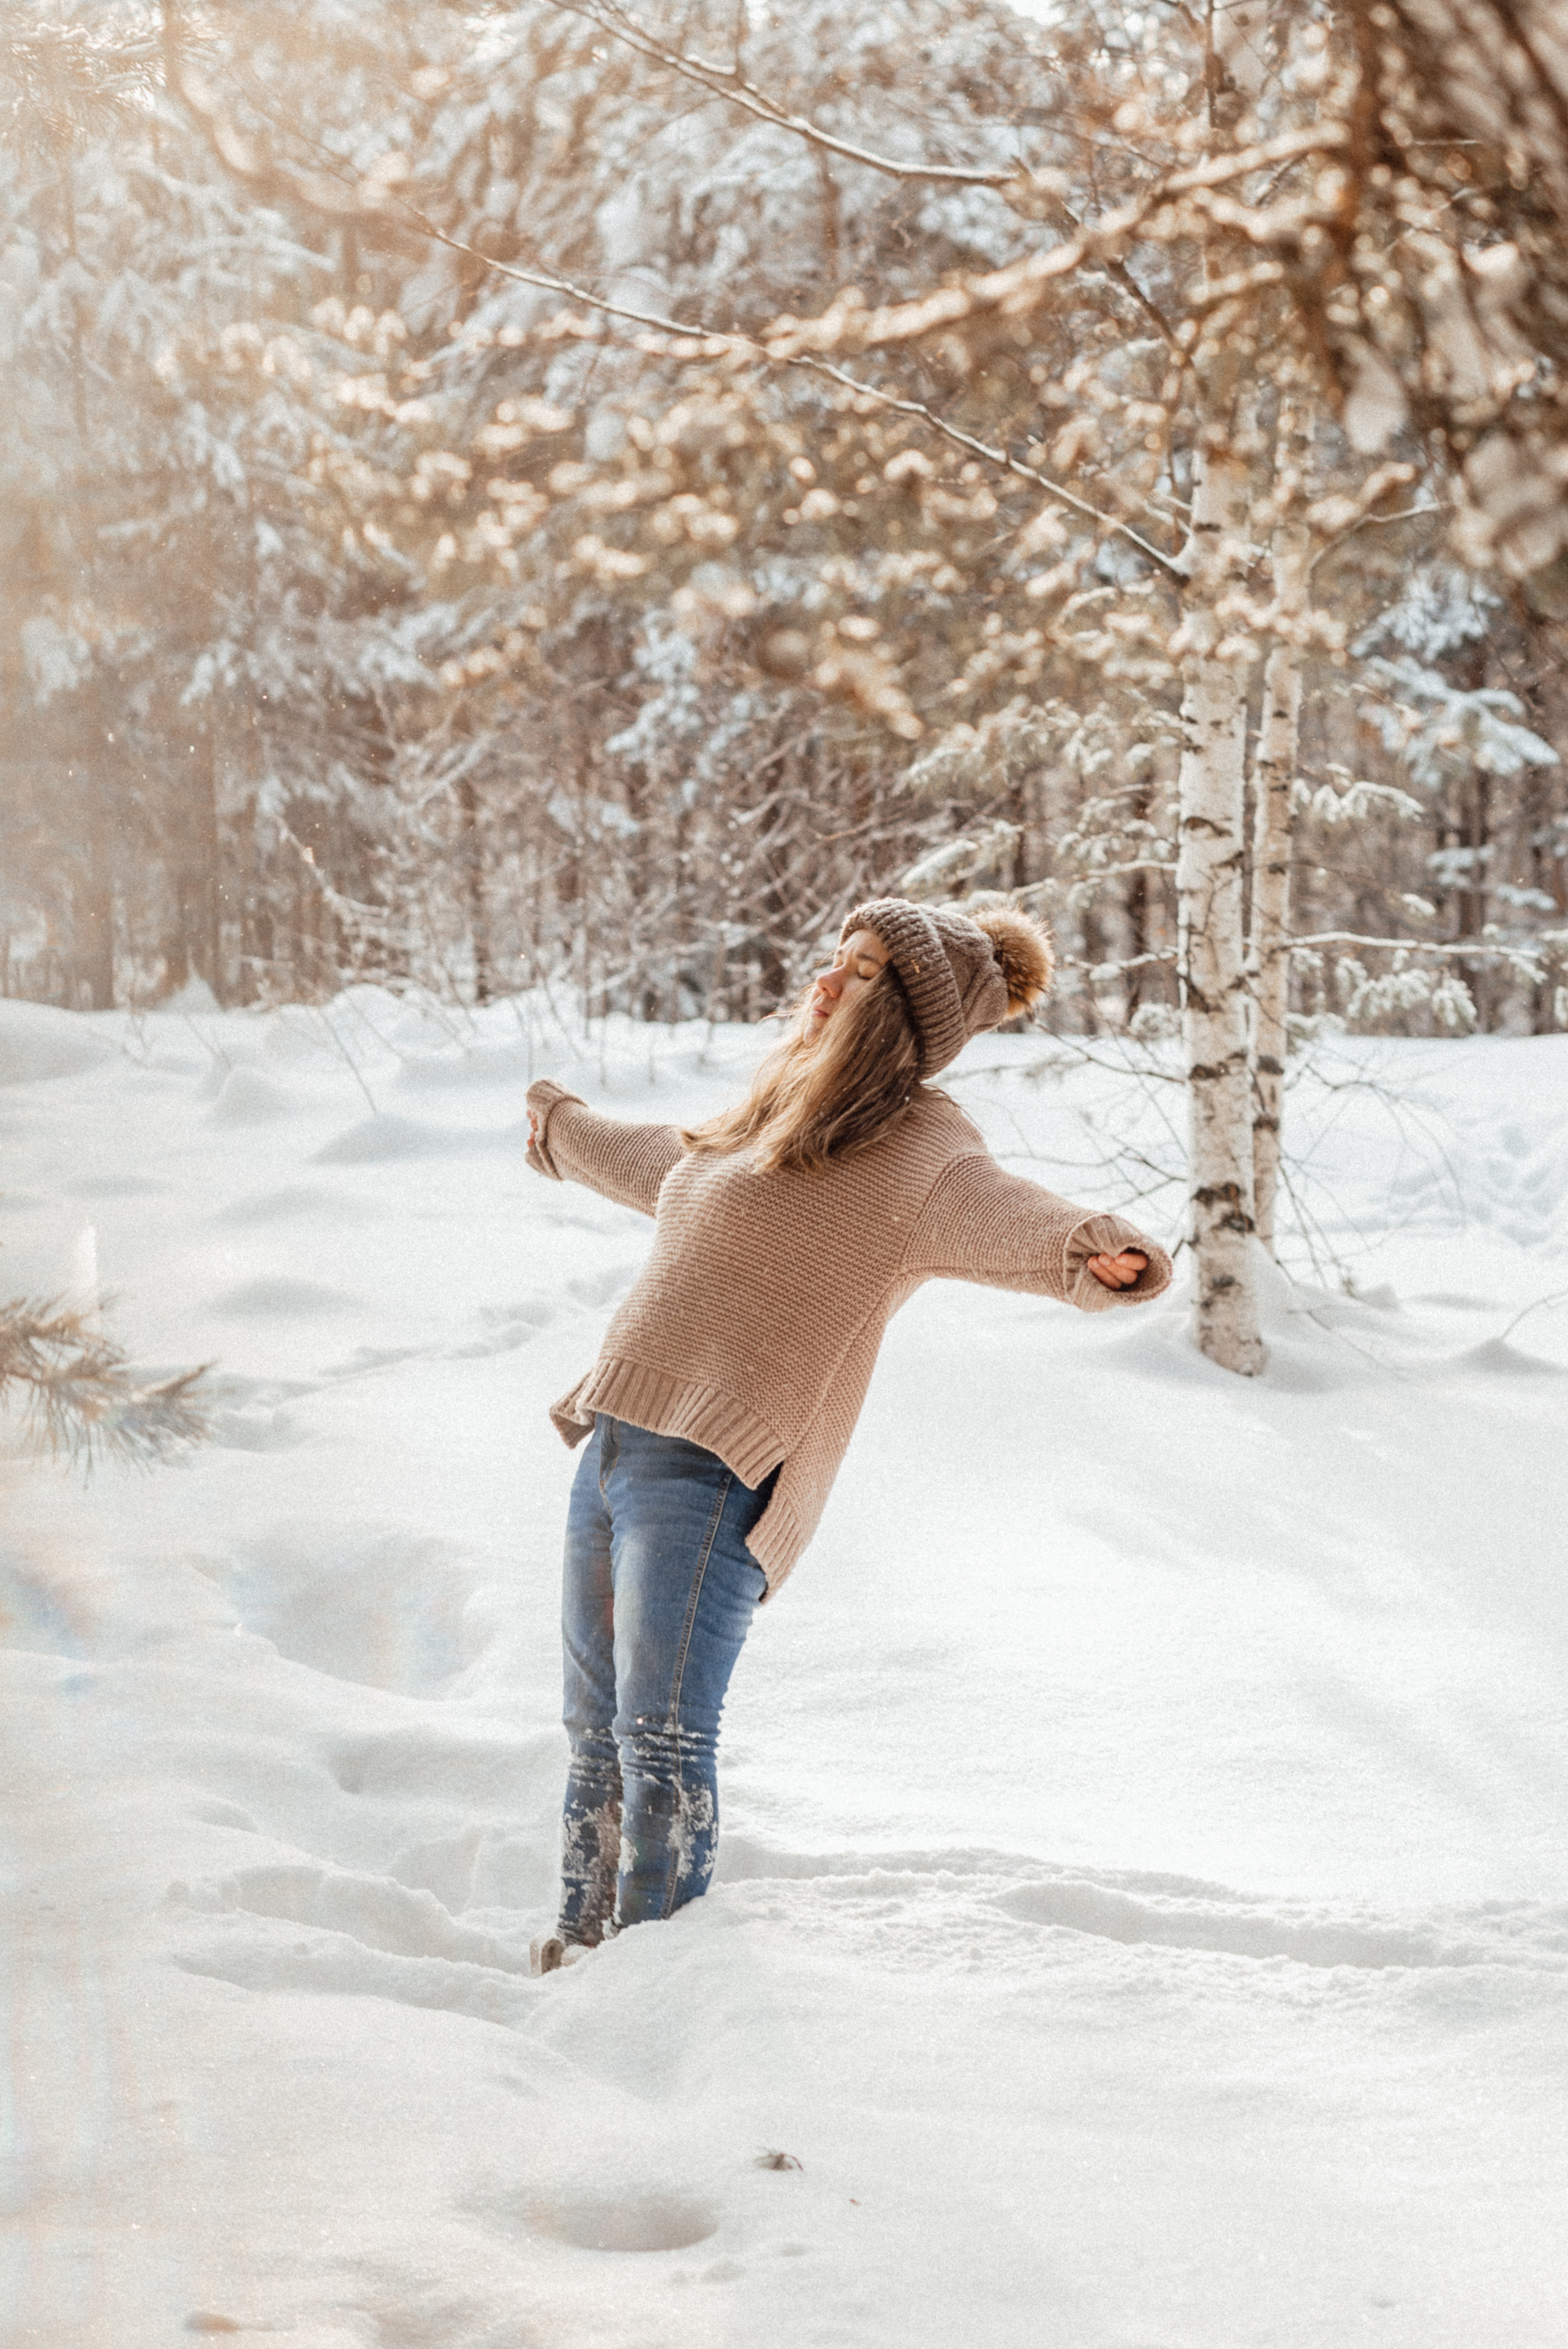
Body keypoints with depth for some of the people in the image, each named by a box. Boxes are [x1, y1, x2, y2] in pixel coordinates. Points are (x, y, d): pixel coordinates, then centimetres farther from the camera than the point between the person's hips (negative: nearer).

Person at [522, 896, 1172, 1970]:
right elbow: (662, 1168, 40)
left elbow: (1007, 1215, -28)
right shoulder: (773, 1119, 18)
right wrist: (568, 1129, 60)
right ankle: (581, 1950, 27)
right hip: (615, 1443, 8)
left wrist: (1093, 1249, -52)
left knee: (661, 1742, -12)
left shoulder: (916, 1155, -7)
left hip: (714, 1477, -8)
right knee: (598, 1733, 14)